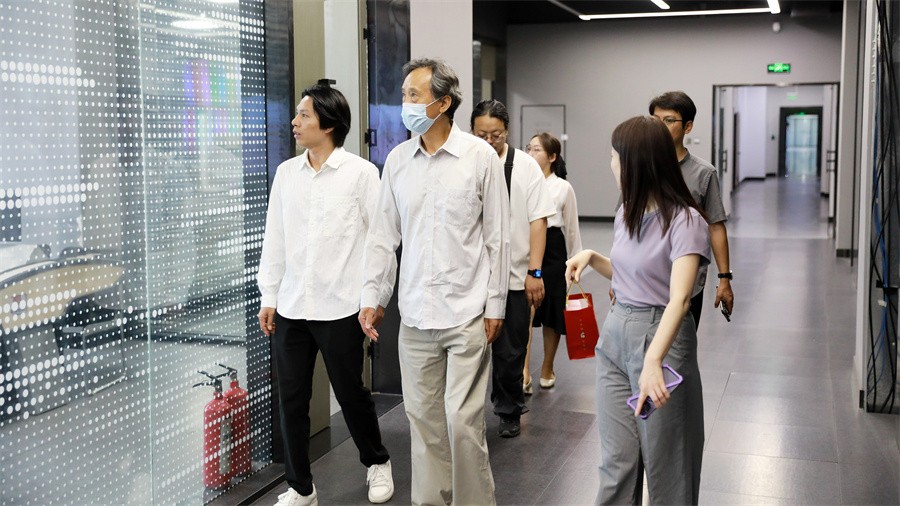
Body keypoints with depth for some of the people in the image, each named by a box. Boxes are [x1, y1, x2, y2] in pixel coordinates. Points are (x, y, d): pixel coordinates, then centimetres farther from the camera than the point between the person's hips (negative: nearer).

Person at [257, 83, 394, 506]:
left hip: (340, 308, -4)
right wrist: (268, 296, 9)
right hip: (290, 308, 4)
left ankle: (377, 463, 35)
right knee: (291, 400, 8)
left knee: (351, 394, 9)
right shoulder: (286, 172, 7)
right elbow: (274, 238, 10)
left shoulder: (361, 173, -6)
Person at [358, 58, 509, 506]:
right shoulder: (397, 159, 6)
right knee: (422, 417, 10)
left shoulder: (480, 157, -4)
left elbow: (497, 237, -2)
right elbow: (384, 234, 10)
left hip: (466, 313, -4)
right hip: (415, 315, 4)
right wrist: (372, 297, 5)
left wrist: (495, 304, -3)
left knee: (463, 419, -2)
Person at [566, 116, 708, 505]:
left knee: (664, 462, 7)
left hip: (661, 337, -6)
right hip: (614, 334, 6)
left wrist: (653, 362, -43)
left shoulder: (685, 220, -17)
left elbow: (679, 298, -30)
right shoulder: (626, 214, 6)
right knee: (616, 460, 8)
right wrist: (591, 257, 4)